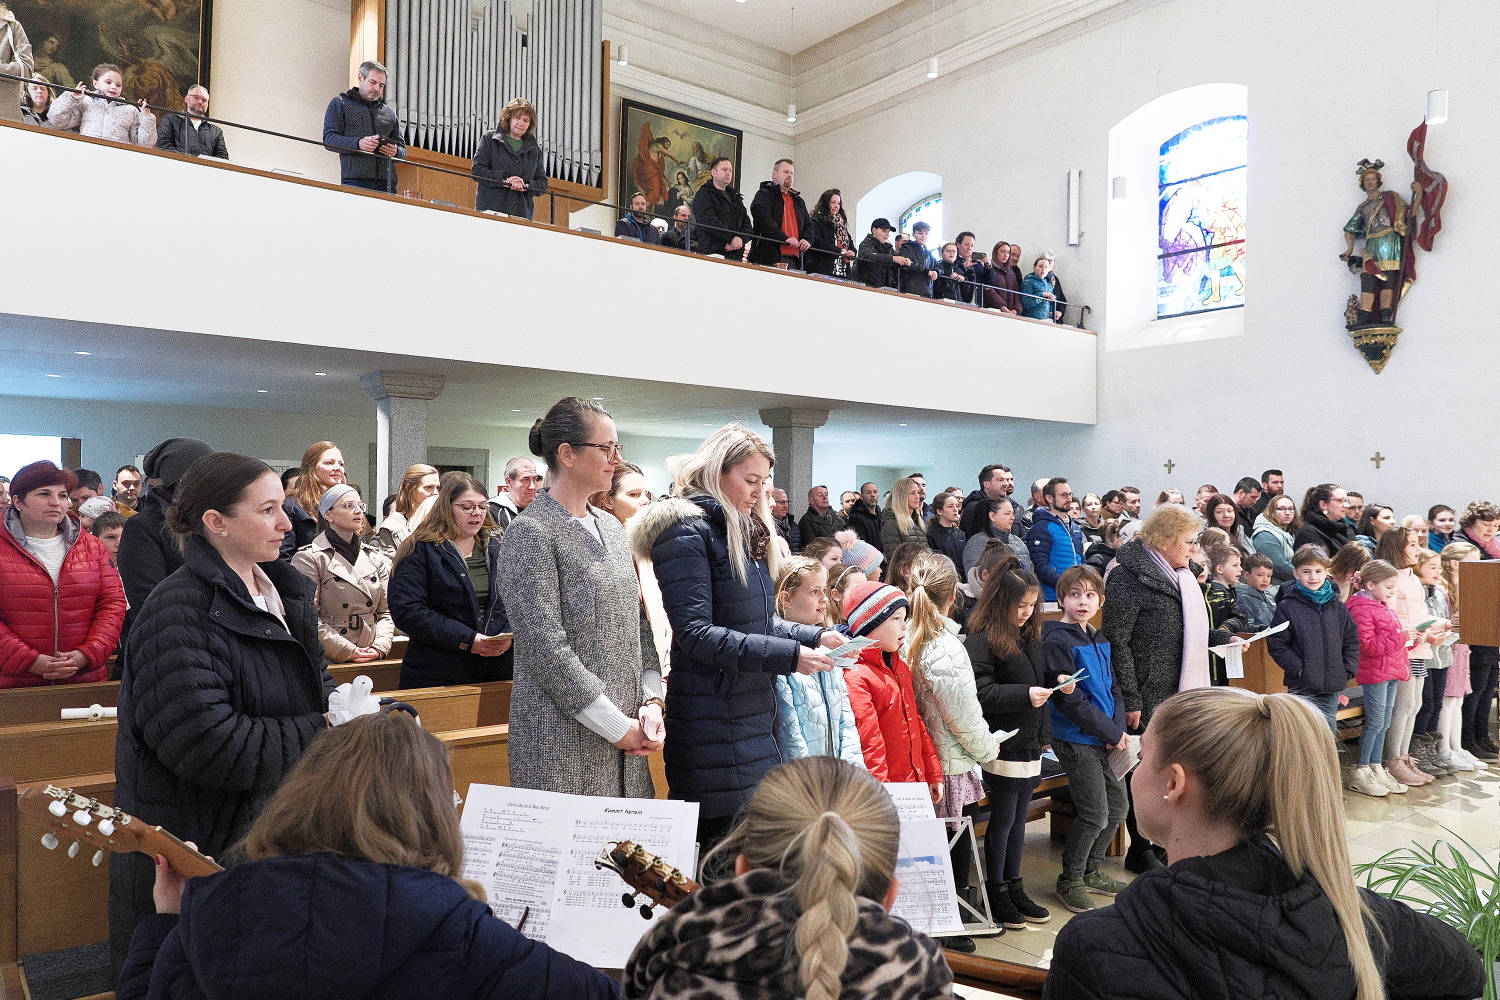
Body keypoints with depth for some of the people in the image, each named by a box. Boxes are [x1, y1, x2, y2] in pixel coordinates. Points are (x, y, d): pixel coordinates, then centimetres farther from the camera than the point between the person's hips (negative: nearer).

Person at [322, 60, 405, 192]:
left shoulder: (390, 112, 25)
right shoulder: (340, 104, 14)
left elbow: (403, 149, 24)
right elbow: (328, 139, 2)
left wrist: (396, 151, -3)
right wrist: (358, 143, -16)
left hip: (386, 181, 3)